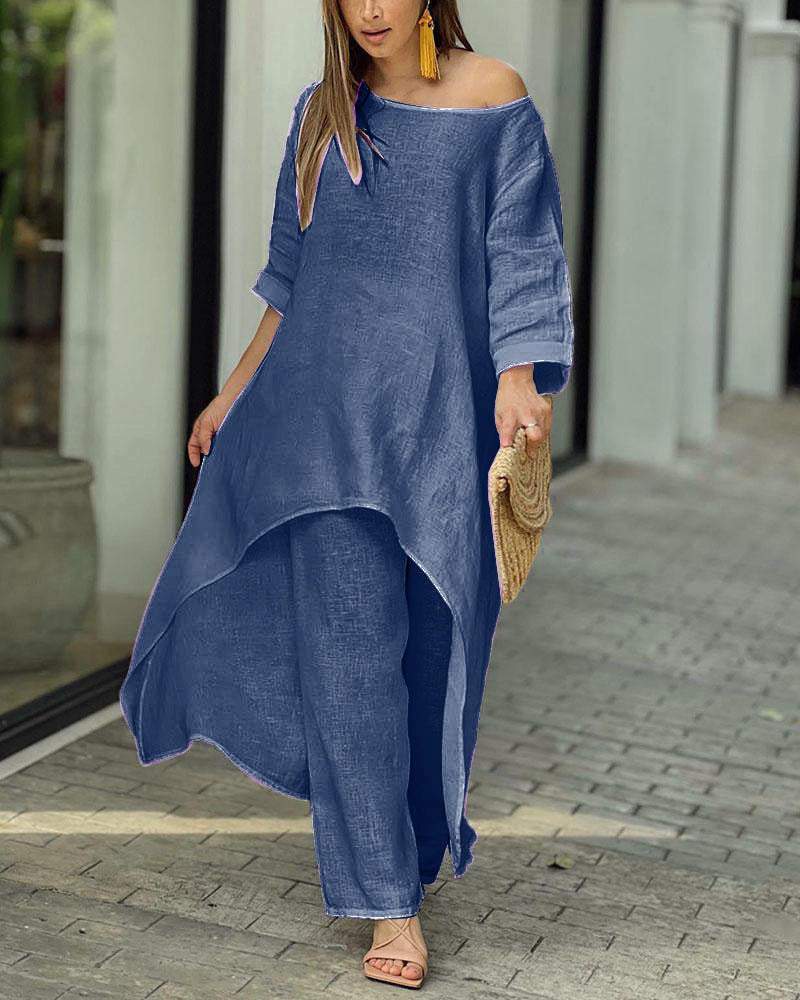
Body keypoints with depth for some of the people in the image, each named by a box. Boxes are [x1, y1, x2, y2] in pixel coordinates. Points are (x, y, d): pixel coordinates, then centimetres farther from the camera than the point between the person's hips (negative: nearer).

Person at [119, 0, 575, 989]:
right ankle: (390, 903, 1)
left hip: (445, 409, -2)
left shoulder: (492, 97, 0)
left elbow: (521, 252, -4)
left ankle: (412, 852, 30)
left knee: (432, 635, 6)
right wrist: (238, 388, 18)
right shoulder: (322, 113, 10)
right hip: (332, 408, 2)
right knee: (352, 640, -4)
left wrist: (519, 377, -18)